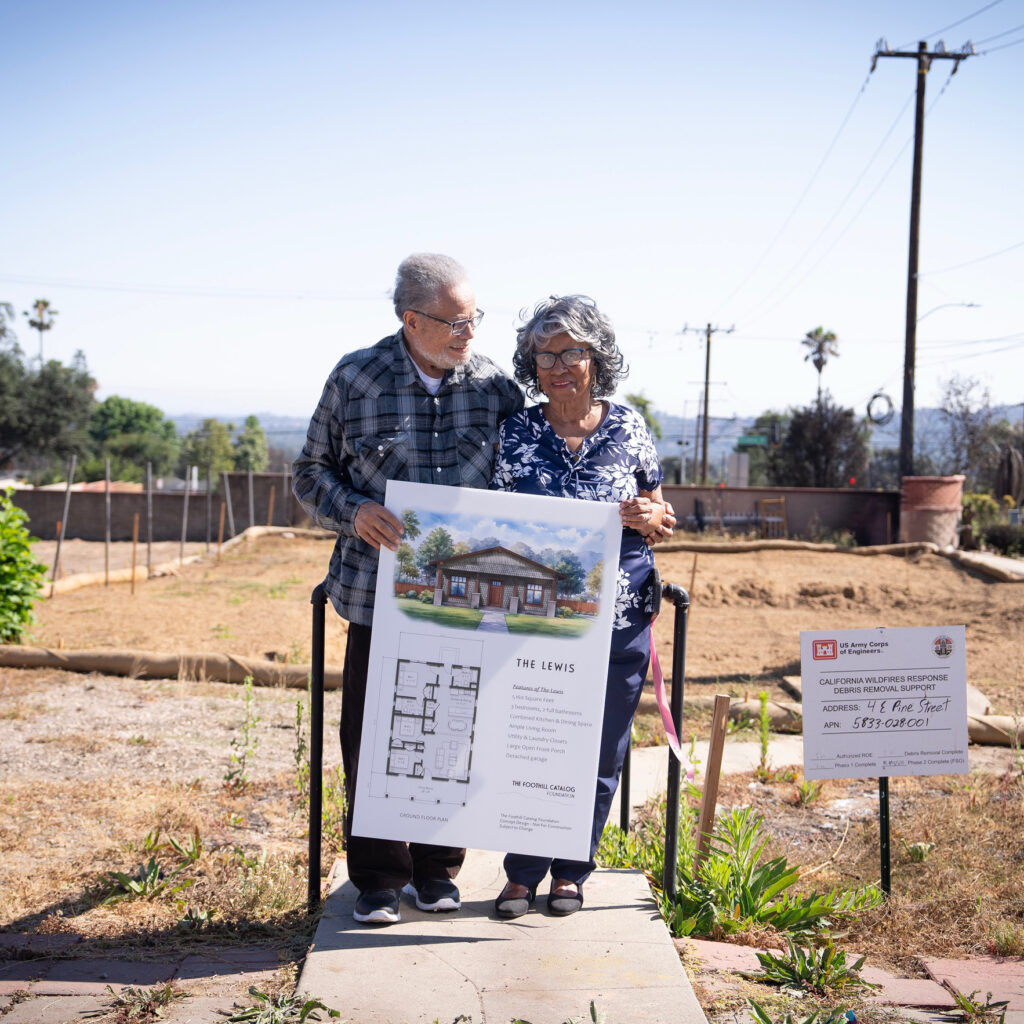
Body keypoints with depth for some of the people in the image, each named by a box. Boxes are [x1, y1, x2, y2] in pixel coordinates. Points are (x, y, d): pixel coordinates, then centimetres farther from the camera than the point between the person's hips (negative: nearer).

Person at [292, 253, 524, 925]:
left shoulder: (497, 386, 2)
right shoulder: (356, 379, -2)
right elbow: (312, 472, 5)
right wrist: (353, 511, -15)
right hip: (380, 595, -1)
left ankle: (437, 869, 27)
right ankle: (379, 878, 21)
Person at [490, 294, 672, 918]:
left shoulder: (629, 428, 5)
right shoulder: (515, 433, -1)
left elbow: (660, 516, 15)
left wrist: (652, 520, -11)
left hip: (619, 620, 2)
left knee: (600, 752, 9)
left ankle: (572, 871, 27)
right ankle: (523, 872, 22)